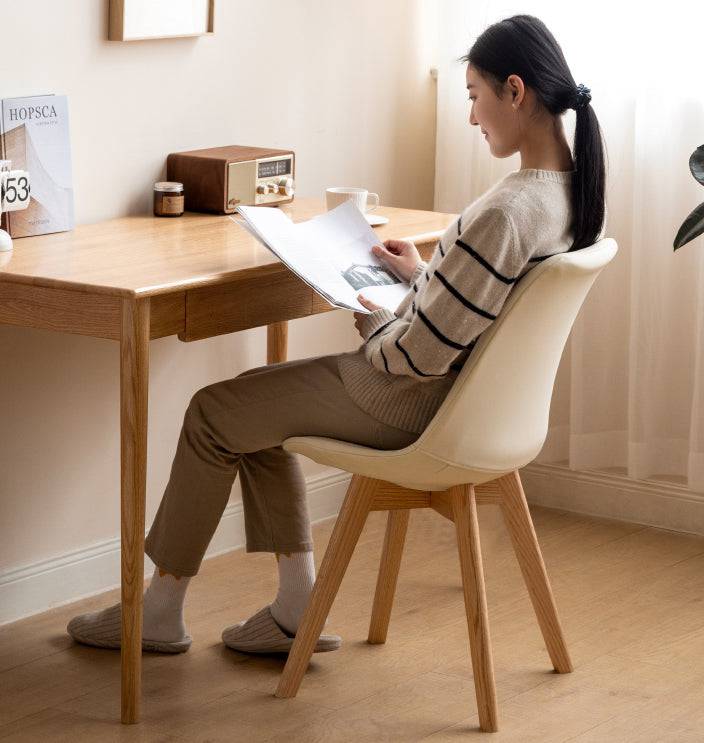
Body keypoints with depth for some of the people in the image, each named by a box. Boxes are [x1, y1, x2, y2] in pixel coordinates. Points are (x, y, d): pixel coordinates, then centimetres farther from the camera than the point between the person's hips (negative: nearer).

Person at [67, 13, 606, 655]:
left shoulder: (503, 214, -31)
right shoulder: (571, 187, -2)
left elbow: (424, 353, -27)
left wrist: (374, 325, -8)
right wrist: (424, 276, 7)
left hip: (415, 403, -9)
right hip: (471, 385, 9)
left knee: (213, 415, 7)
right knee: (255, 409, 22)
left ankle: (160, 612, 22)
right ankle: (298, 609, 21)